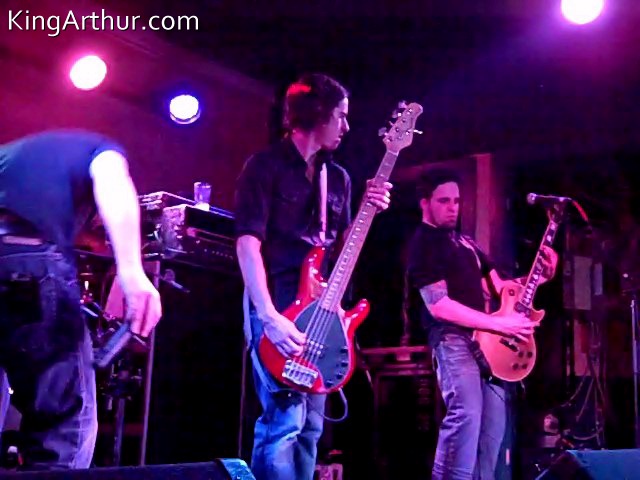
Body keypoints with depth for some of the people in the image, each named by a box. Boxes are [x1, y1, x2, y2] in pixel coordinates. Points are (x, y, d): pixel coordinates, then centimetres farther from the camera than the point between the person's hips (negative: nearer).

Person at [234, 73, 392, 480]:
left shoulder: (338, 178, 17)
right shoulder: (266, 166, -4)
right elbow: (248, 241, -14)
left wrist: (368, 211, 0)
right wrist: (269, 316, -24)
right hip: (277, 307, -7)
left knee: (310, 424, 9)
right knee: (285, 418, -15)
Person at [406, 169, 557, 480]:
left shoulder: (465, 242, 22)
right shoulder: (424, 244, -6)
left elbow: (497, 288, 23)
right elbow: (438, 305, -18)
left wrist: (542, 275, 6)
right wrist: (500, 324, -20)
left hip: (483, 338, 9)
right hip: (453, 338, -9)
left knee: (493, 422, 8)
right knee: (466, 417, -23)